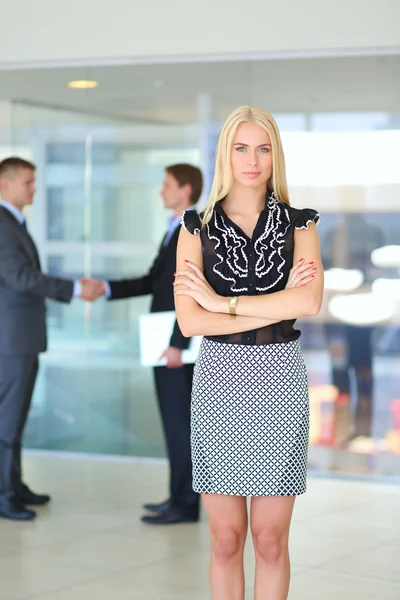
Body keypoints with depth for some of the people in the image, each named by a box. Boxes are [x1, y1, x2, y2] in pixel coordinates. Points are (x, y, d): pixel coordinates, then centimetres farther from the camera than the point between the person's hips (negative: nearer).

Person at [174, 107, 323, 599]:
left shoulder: (299, 224, 4)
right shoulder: (197, 226, 3)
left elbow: (309, 301, -15)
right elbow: (189, 322, -8)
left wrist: (222, 302, -13)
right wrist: (278, 304, -11)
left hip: (279, 378, 0)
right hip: (219, 379, 0)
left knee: (271, 539, 6)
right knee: (226, 538, 5)